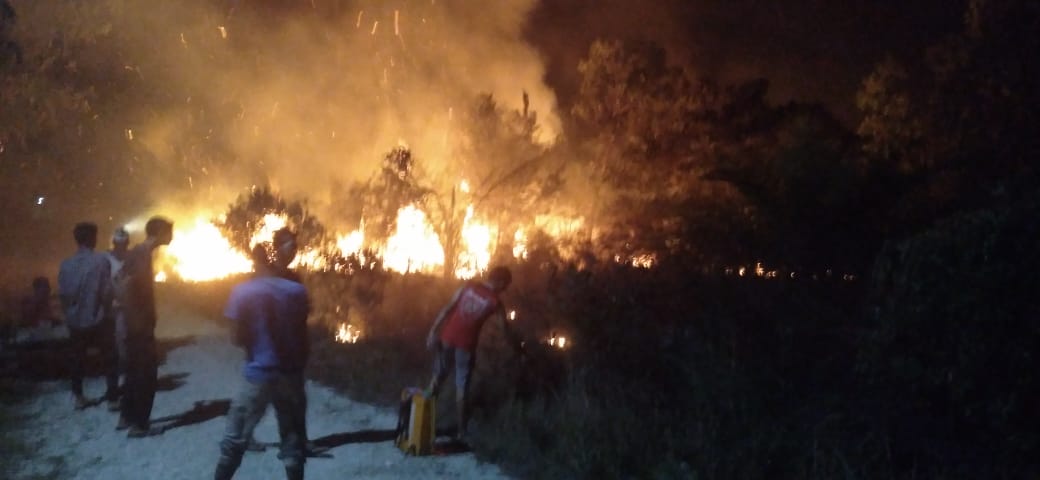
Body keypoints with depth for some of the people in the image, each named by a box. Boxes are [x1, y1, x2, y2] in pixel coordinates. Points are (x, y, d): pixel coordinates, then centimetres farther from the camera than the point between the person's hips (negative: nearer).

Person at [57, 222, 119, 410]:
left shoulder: (66, 264, -2)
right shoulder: (100, 261, -13)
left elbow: (62, 293, -1)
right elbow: (107, 291, -14)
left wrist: (69, 312, 14)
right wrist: (105, 309, 5)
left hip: (75, 320, 4)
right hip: (97, 319, -4)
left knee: (77, 358, 17)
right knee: (109, 359, 8)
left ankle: (78, 397, 21)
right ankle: (111, 398, 6)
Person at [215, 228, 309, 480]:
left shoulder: (242, 292, -9)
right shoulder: (296, 291, -5)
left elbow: (237, 338, -5)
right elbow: (302, 337, 2)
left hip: (257, 375, -1)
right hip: (290, 375, 1)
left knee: (235, 441, 11)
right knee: (293, 443, 10)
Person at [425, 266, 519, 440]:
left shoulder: (468, 287, 3)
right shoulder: (495, 302, -4)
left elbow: (447, 309, 0)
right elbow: (505, 329, 3)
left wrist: (433, 330, 2)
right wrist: (518, 346, 18)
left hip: (448, 338, 3)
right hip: (466, 345, -3)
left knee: (437, 377, 19)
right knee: (461, 389, 6)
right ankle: (462, 431, 10)